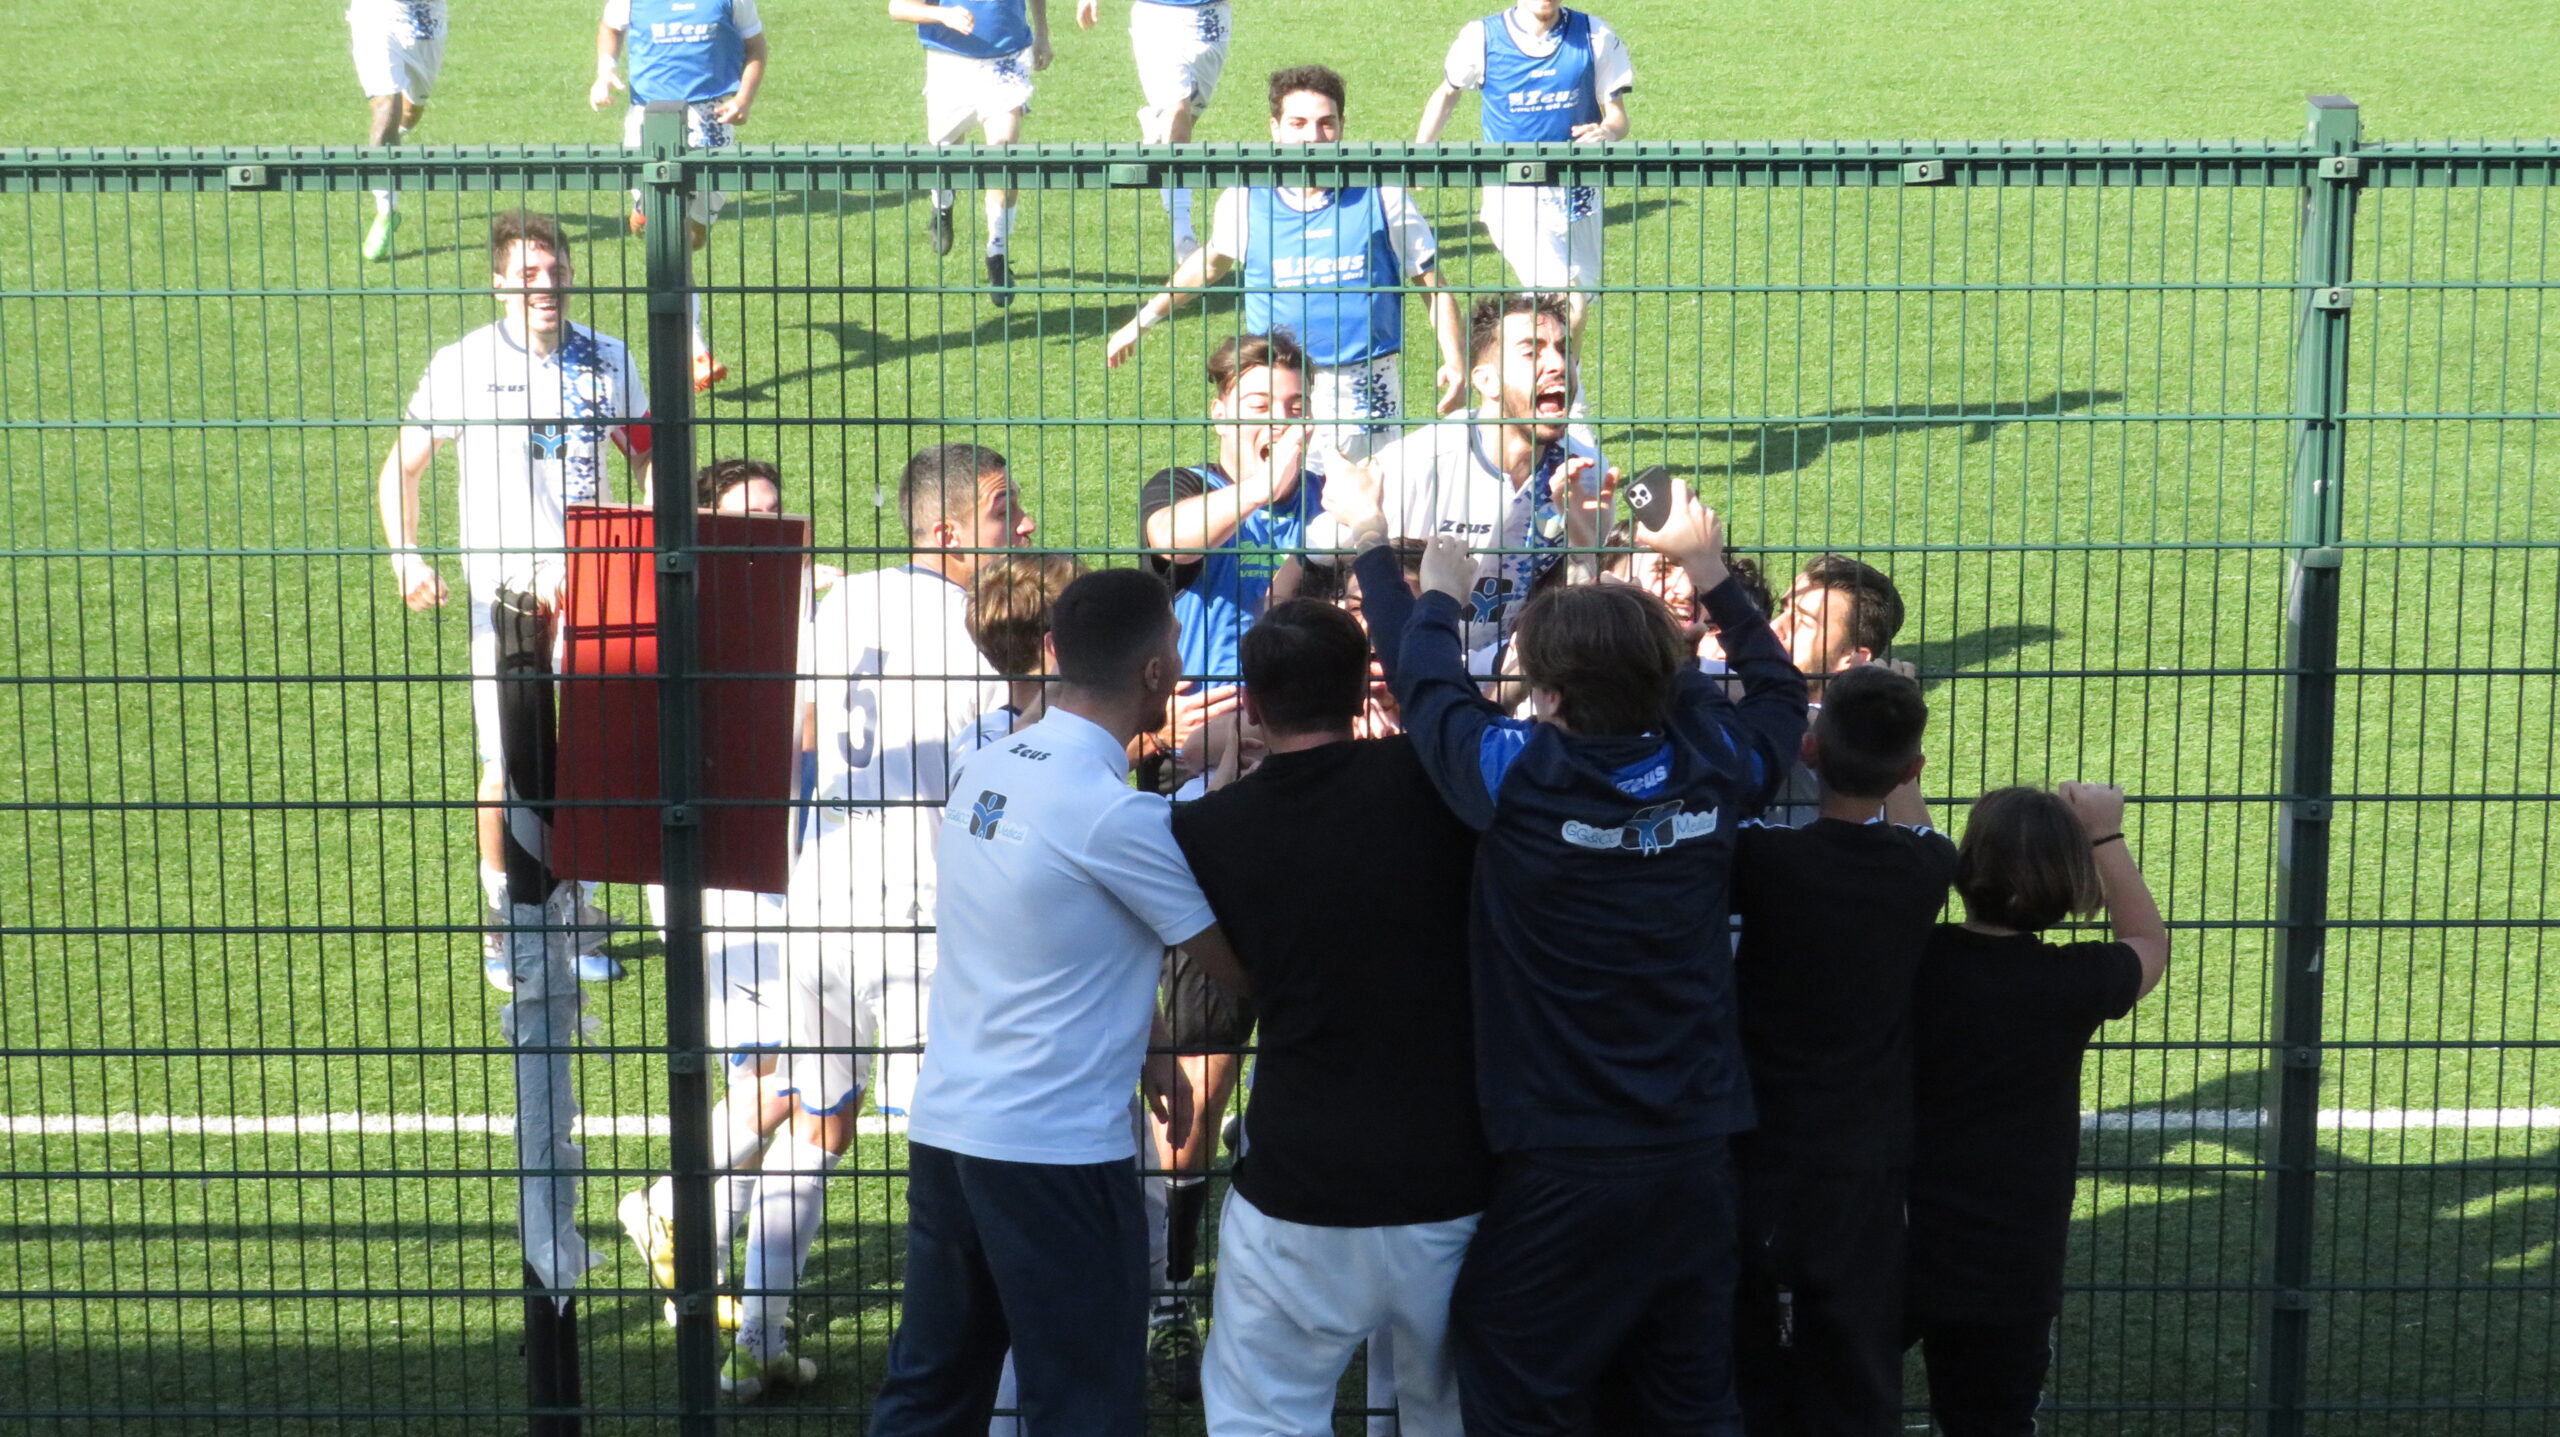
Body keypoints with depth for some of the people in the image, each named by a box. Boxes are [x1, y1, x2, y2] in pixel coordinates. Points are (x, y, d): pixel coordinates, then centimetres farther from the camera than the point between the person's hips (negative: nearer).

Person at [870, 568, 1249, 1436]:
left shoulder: (983, 771, 6)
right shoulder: (1114, 814, -16)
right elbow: (1236, 965, -6)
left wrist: (1141, 1046, 22)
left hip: (946, 1129, 8)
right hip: (1056, 1151, -8)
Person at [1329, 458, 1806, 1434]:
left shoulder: (1521, 777, -17)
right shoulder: (1711, 767, -5)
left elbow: (1423, 680, 1)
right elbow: (1778, 693, 19)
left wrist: (1438, 591, 21)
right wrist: (1711, 573, 30)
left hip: (1564, 1163, -5)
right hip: (1697, 1149, 5)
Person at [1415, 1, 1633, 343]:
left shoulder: (1595, 36, -1)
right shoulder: (1482, 37, -4)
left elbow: (1617, 115, 2)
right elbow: (1447, 94, 15)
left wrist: (1607, 130, -22)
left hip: (1577, 195, 3)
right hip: (1513, 195, -3)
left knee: (1579, 308, 10)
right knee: (1568, 307, -21)